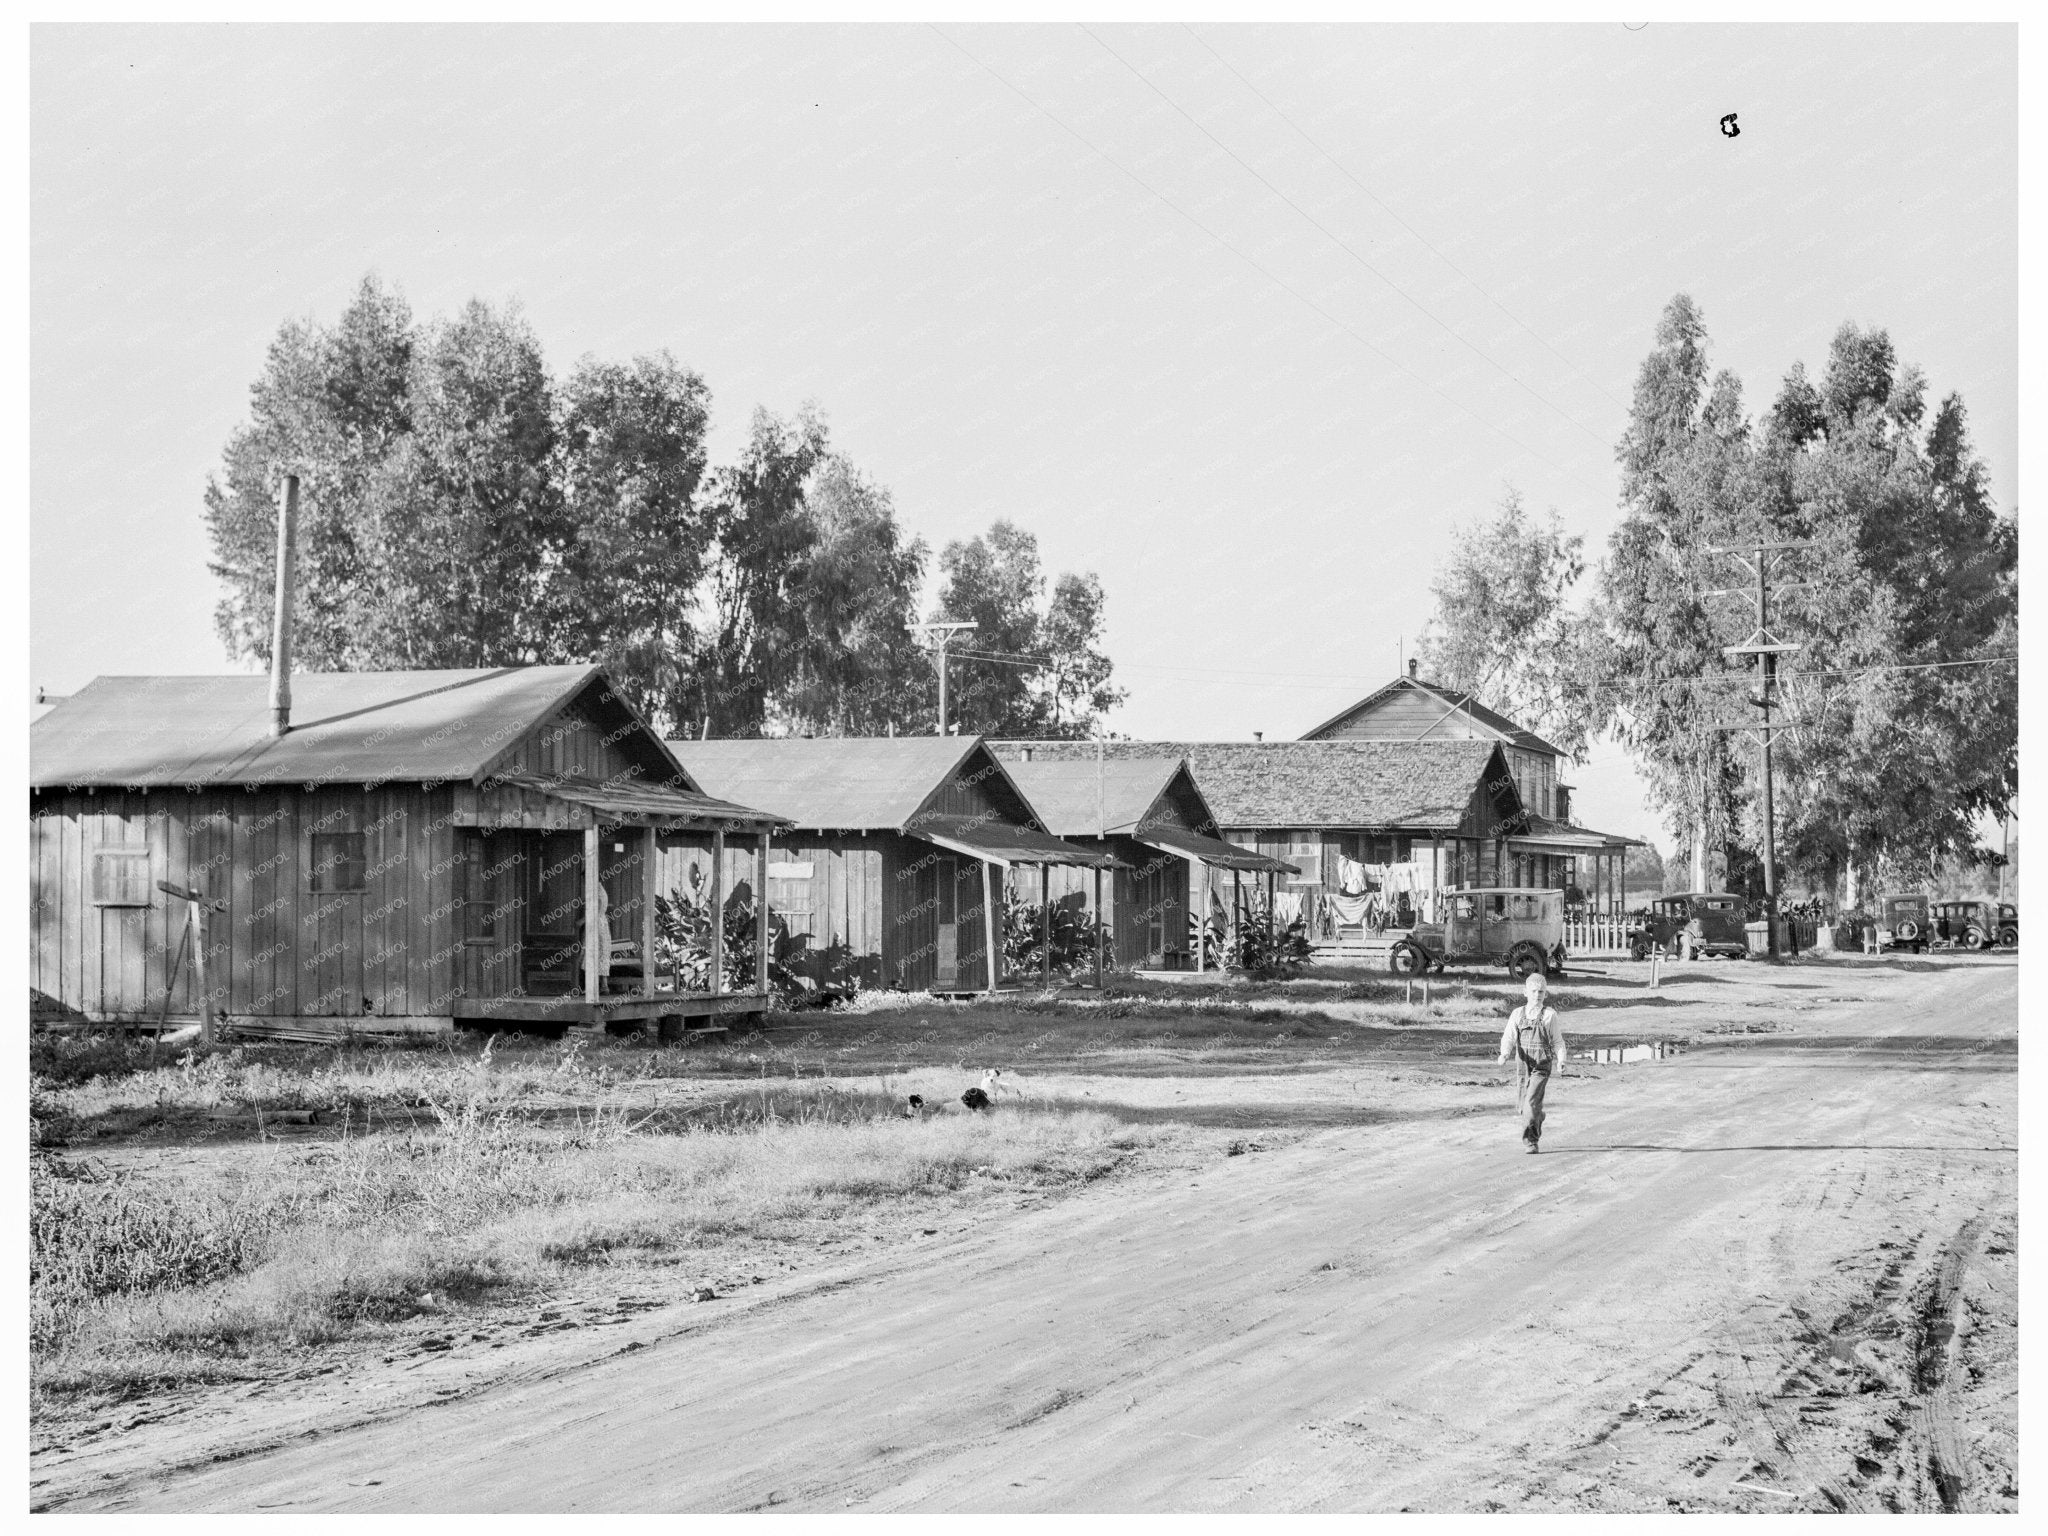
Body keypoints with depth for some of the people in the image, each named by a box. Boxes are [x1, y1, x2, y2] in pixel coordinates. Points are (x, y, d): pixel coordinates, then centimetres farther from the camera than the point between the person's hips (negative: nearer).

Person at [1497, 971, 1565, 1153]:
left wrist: (1561, 1058, -10)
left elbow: (1557, 1041, 6)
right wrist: (1505, 1053, -19)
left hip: (1542, 1065, -4)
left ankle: (1530, 1140, -13)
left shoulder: (1549, 1015, 0)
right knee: (1522, 1103, 12)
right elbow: (1508, 1037, -1)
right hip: (1523, 1064, 4)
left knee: (1532, 1101, -18)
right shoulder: (1517, 1014, 5)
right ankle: (1538, 1119, 44)